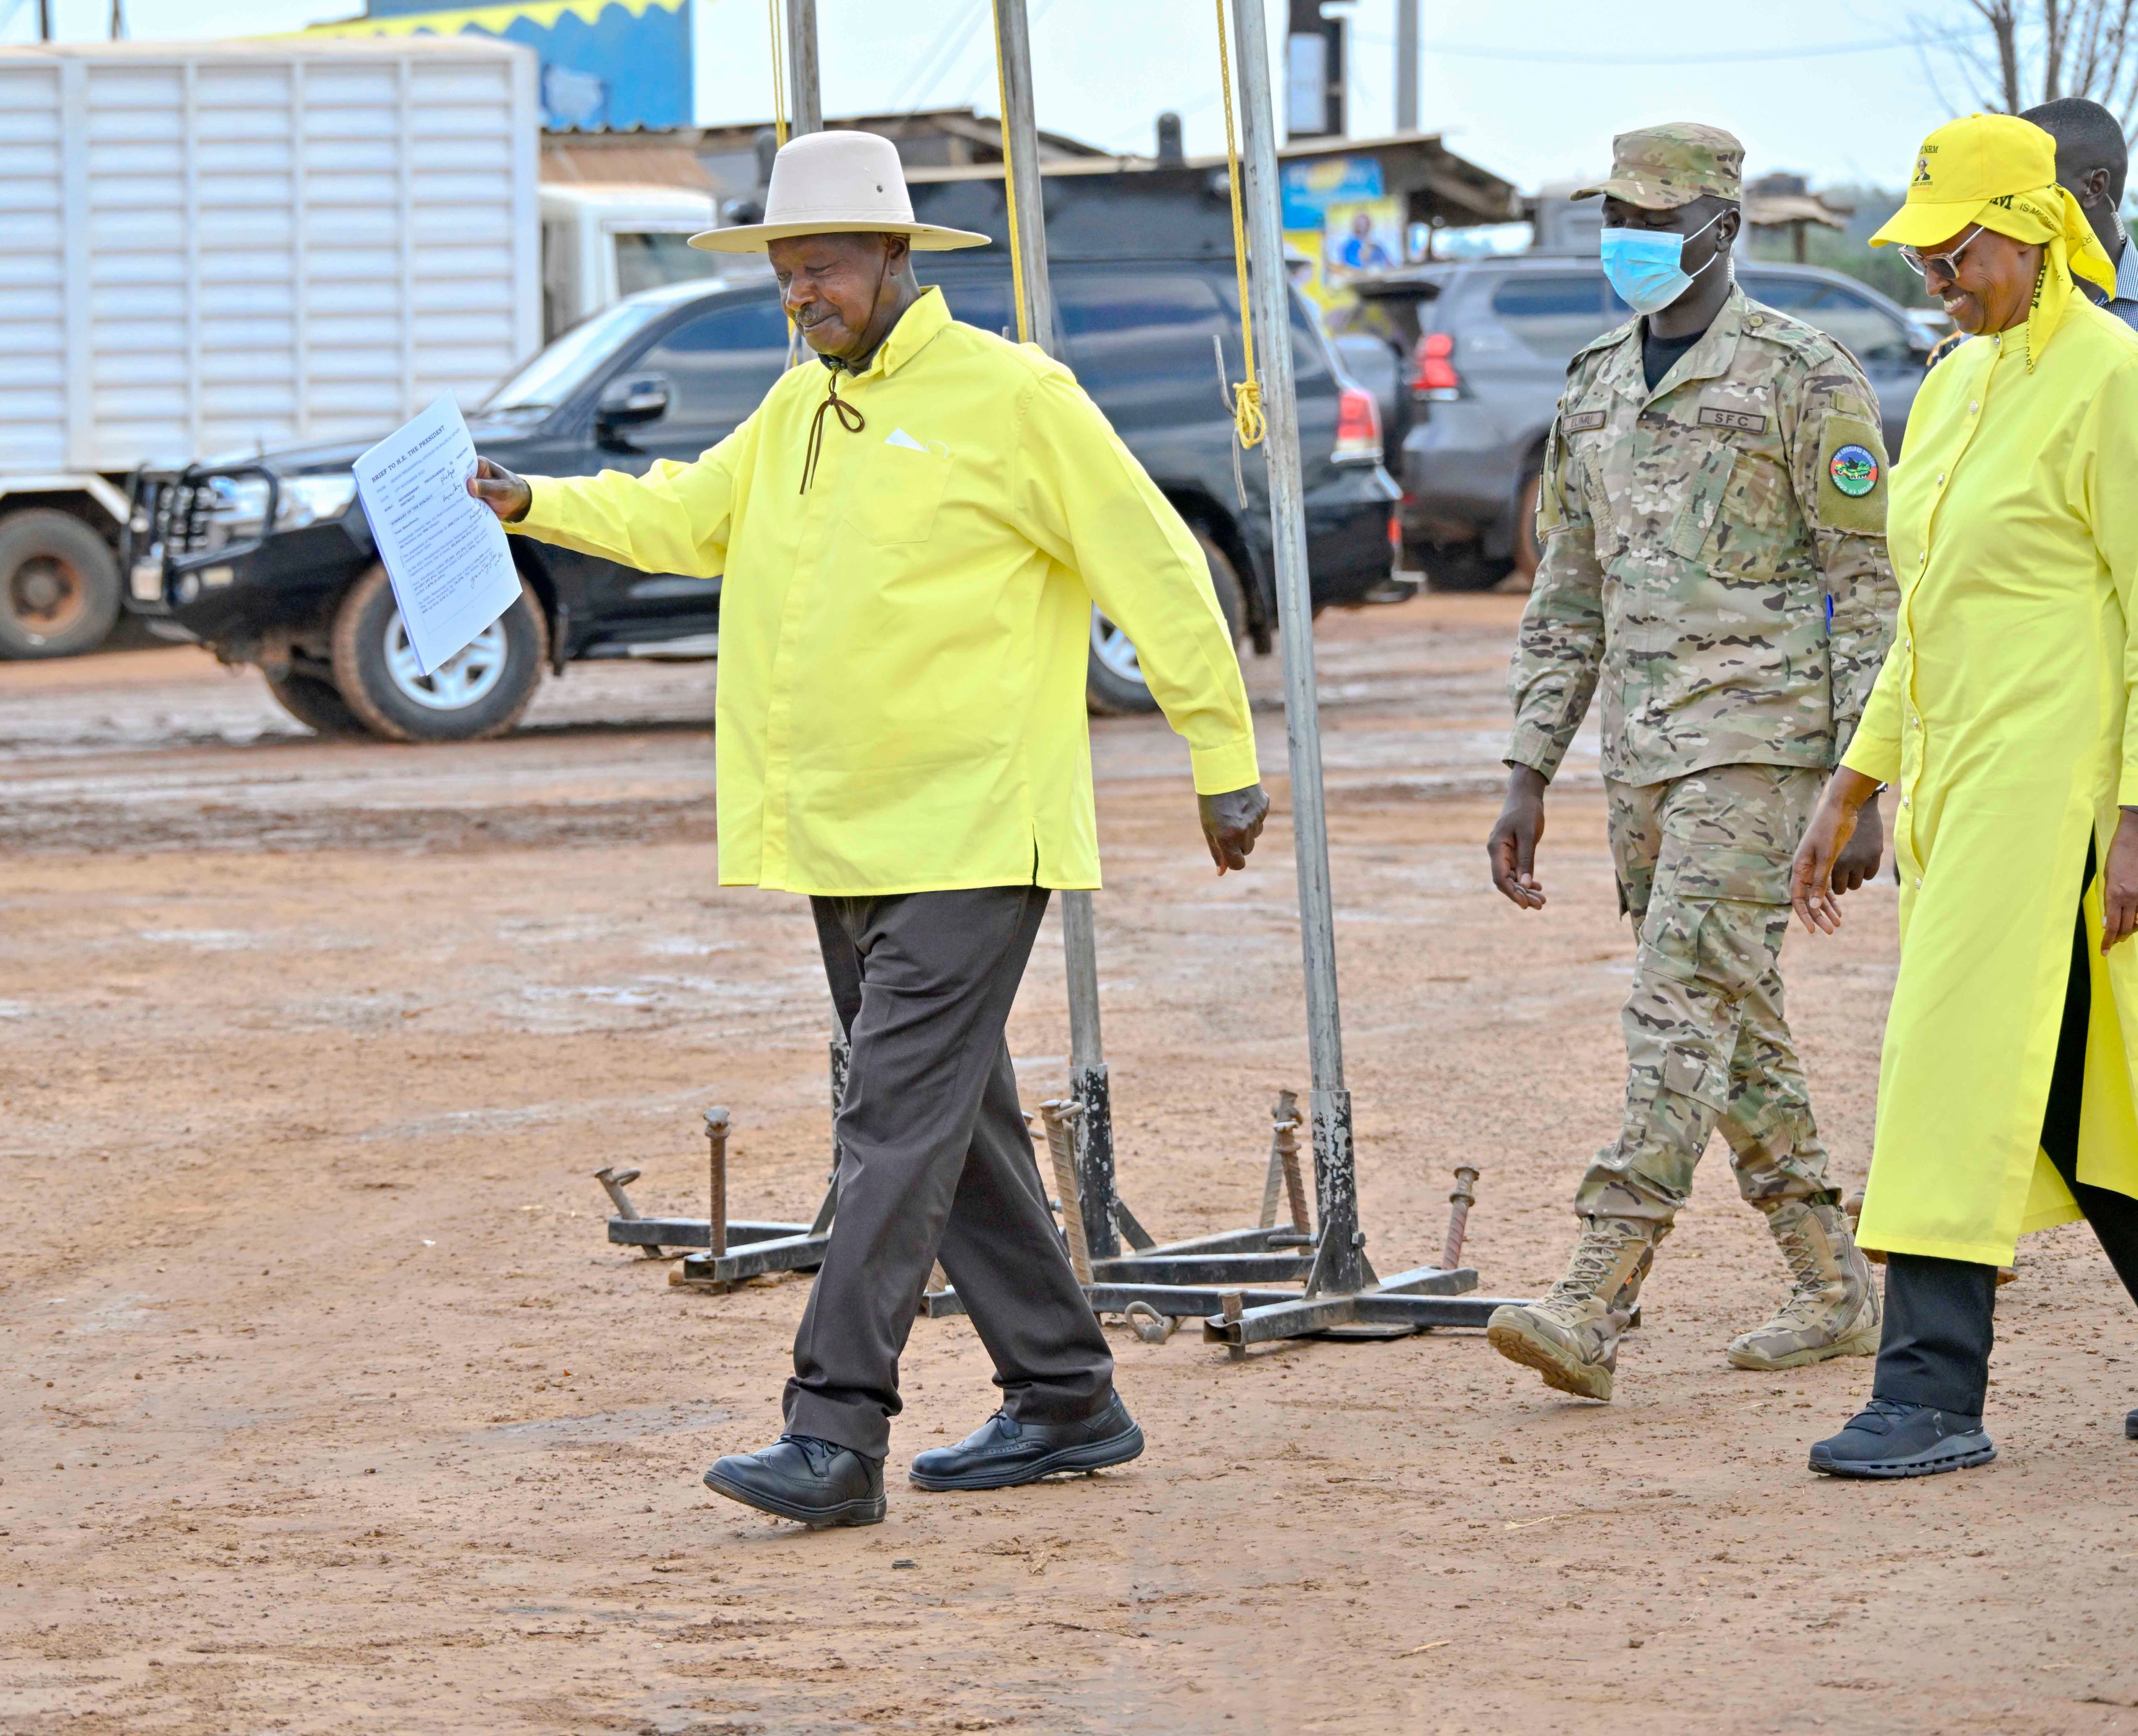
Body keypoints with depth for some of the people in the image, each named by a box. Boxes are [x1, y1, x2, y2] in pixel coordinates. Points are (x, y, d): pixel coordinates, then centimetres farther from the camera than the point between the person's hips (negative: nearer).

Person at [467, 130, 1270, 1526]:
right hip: (845, 840, 8)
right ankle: (1066, 1400, 21)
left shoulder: (1010, 397, -8)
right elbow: (685, 517, 19)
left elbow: (1159, 570, -6)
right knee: (957, 1123, 12)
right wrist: (533, 504, 2)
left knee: (901, 1126, -14)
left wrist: (1225, 764, -5)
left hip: (970, 840, -8)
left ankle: (837, 1436, -19)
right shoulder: (799, 407, 15)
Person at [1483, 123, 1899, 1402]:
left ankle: (1596, 1305, -21)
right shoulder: (1598, 390, 14)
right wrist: (1528, 780, 13)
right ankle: (1837, 1288, 20)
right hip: (1646, 755, 8)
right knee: (1735, 1027, 10)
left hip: (1759, 743, -8)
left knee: (1683, 1009, -14)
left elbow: (1869, 594, -9)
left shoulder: (1805, 380, -7)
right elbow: (1567, 603, 19)